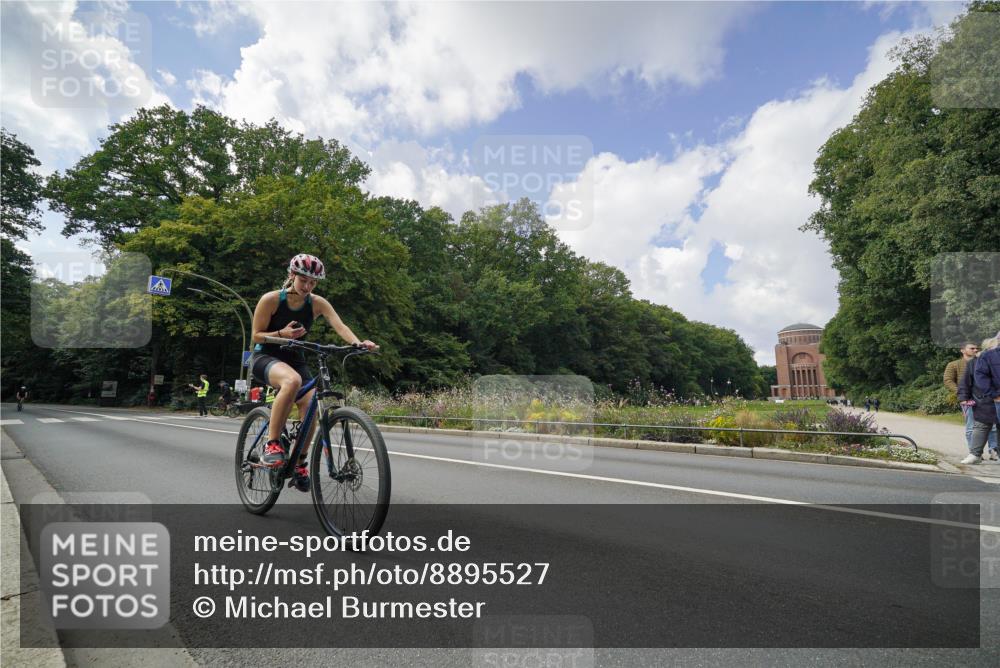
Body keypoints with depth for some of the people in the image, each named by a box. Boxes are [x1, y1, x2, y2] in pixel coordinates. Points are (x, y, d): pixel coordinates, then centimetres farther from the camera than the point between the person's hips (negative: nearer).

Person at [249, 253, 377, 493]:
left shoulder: (317, 303, -8)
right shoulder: (271, 299, -14)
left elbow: (340, 326, -23)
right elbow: (256, 335, -9)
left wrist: (358, 343, -43)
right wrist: (282, 334, -28)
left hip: (294, 359, 4)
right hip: (265, 357, -4)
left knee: (310, 407, -16)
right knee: (292, 380, -38)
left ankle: (299, 464, 7)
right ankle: (272, 444, -27)